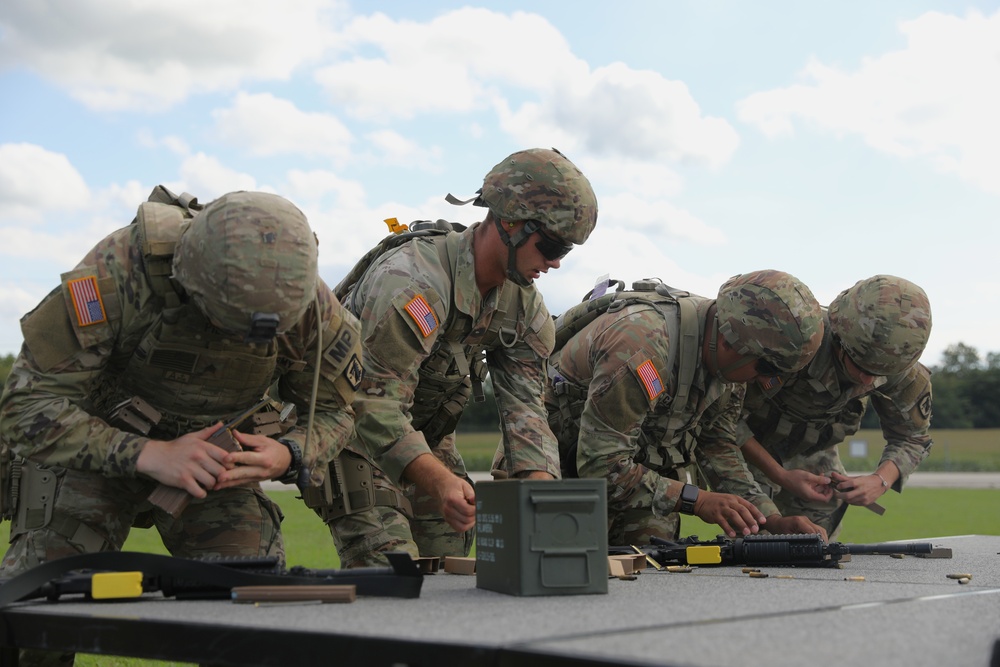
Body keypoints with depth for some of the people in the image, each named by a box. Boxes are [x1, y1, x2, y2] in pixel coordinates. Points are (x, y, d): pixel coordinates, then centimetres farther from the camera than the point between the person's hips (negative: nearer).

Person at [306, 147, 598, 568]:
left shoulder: (524, 302, -5)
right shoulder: (413, 281, -32)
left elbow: (524, 405, -9)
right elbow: (375, 405, -36)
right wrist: (440, 482, -50)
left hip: (427, 441, 8)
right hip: (353, 434, -7)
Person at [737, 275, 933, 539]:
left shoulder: (907, 375, -24)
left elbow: (912, 438, -7)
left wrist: (881, 480, -27)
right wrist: (781, 477, -32)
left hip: (813, 451, 4)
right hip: (749, 446, -4)